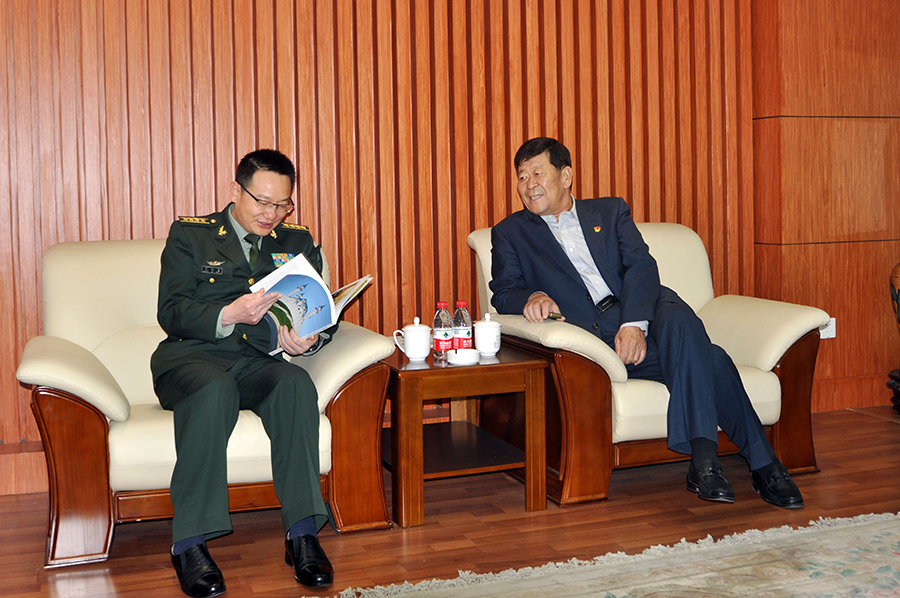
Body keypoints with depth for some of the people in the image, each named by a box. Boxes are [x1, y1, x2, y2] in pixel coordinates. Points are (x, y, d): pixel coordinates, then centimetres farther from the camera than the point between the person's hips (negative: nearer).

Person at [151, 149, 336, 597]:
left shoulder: (297, 243, 17)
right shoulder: (190, 234, 8)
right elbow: (170, 313, -4)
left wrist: (307, 338, -16)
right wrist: (229, 315, -24)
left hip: (258, 363, 3)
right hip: (193, 358, -2)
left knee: (296, 383, -32)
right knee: (215, 389, -37)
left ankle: (302, 533, -30)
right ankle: (190, 544, -31)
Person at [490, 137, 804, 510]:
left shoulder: (611, 211, 21)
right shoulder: (510, 233, 20)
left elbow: (641, 266, 5)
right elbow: (504, 292, 6)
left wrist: (635, 323, -15)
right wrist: (531, 297, -20)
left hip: (644, 312, 2)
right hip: (592, 333, -2)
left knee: (679, 320, -36)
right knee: (708, 359, -27)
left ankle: (704, 459, -37)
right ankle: (761, 463, -22)